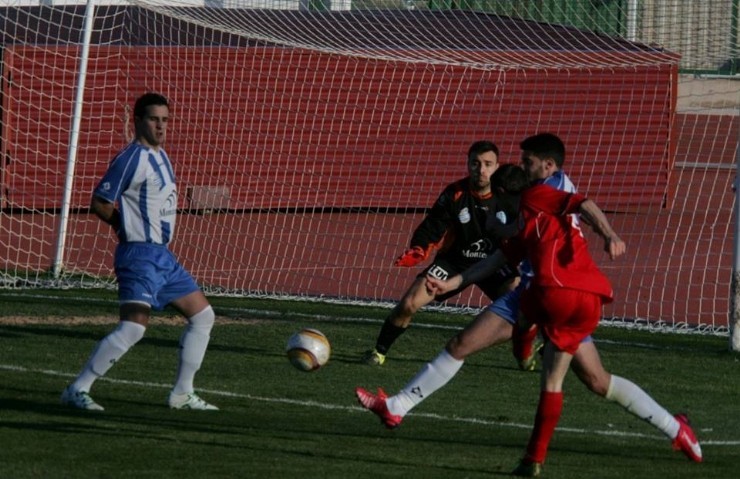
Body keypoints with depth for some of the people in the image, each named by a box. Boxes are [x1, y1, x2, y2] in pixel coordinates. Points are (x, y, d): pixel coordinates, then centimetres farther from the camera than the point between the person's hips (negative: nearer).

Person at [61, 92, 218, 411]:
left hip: (163, 256, 10)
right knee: (133, 327, -21)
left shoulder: (160, 156, 15)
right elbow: (99, 203, -12)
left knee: (203, 316, 12)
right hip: (140, 256, -10)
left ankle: (182, 394, 18)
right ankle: (77, 390, -15)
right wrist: (129, 226, -3)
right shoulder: (132, 158, -13)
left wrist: (140, 224, 10)